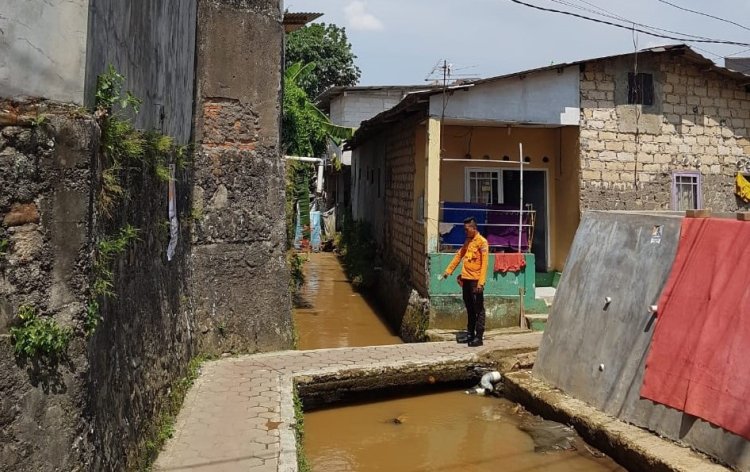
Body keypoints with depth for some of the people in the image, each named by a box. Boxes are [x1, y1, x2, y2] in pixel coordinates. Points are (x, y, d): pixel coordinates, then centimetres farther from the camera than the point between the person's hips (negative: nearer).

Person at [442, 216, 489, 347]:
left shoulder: (482, 242, -10)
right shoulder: (467, 241, 14)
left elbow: (484, 263, -16)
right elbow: (459, 255, 21)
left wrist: (481, 282, -21)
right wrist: (448, 270, 17)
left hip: (476, 281, -8)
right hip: (466, 279, 8)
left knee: (478, 309, -2)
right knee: (469, 309, 13)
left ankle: (478, 337, 1)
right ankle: (470, 334, 21)